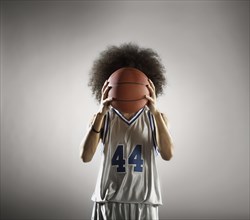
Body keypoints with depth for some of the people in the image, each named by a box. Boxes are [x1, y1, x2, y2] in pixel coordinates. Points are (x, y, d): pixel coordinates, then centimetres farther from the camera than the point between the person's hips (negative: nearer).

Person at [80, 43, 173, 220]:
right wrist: (101, 113, -17)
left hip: (144, 203, 0)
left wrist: (155, 112, -19)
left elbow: (168, 154, -11)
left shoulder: (156, 118, 5)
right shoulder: (103, 118, 3)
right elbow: (86, 156, -10)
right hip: (109, 202, 0)